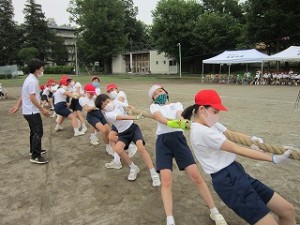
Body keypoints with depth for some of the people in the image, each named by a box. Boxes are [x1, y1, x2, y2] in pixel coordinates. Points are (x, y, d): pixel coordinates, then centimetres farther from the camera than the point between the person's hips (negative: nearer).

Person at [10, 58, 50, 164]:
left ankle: (34, 150, 35)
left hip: (28, 111, 11)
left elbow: (23, 95, 17)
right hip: (32, 112, -11)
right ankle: (35, 156, -6)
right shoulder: (33, 81, -20)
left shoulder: (29, 79, 13)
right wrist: (42, 110, -21)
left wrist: (17, 106, 21)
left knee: (34, 132, 21)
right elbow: (32, 98, -25)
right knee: (38, 133, -9)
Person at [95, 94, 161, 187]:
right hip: (123, 133, -1)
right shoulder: (108, 114, -18)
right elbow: (122, 118, -32)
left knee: (141, 147, -23)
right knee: (118, 149, -29)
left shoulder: (116, 102, -2)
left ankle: (154, 174, -19)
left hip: (133, 127, 2)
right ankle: (133, 167, -3)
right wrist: (137, 117, -42)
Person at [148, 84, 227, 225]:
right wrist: (174, 122, -30)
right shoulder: (154, 106, 17)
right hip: (162, 142, 0)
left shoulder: (177, 104, 20)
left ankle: (214, 212, 12)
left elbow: (180, 115, -3)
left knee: (196, 176, -5)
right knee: (166, 180, -13)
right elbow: (159, 118, -7)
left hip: (178, 139, 1)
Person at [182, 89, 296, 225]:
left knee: (288, 210, 11)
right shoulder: (201, 131, -22)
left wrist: (251, 139, -11)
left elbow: (231, 134, 11)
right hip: (228, 181, -9)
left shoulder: (208, 123, 9)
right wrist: (274, 159, -14)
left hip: (236, 173, 10)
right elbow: (237, 150, -19)